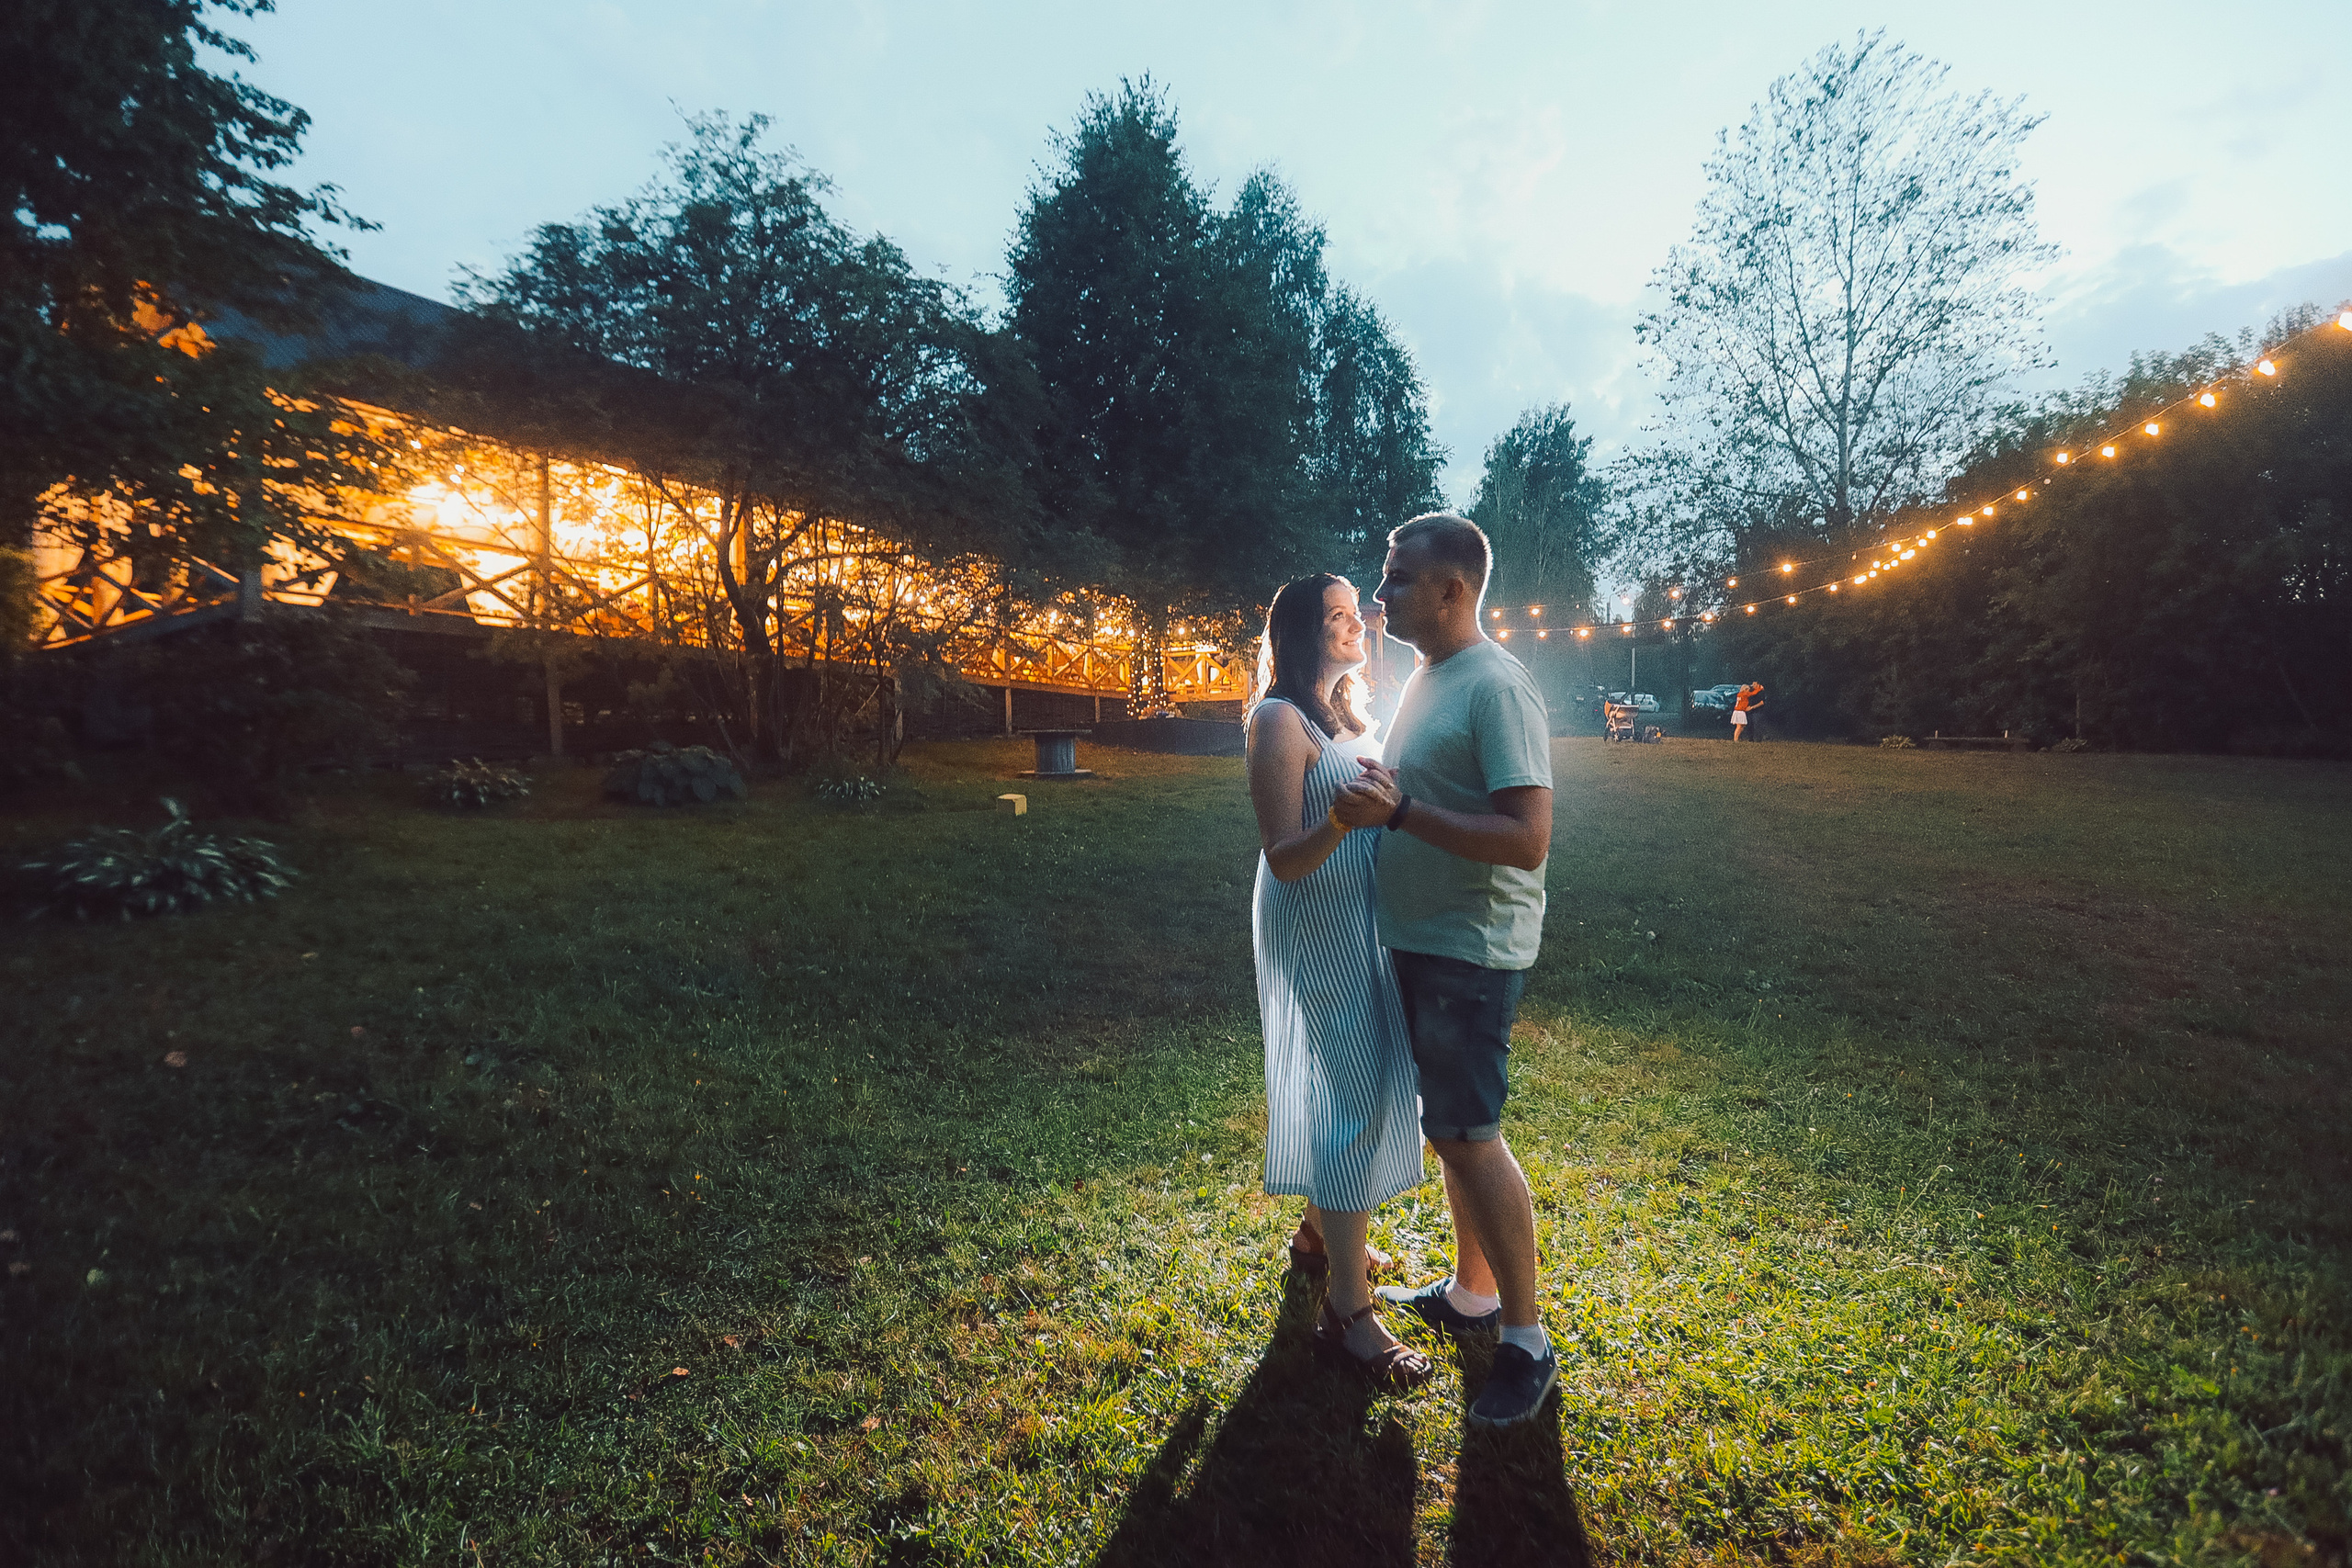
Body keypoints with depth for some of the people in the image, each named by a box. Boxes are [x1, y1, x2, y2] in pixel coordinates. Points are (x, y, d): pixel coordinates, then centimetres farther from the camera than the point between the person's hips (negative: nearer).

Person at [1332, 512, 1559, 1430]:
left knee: (1468, 1137, -3)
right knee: (1449, 1128, 19)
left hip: (1471, 952, -10)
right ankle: (1471, 1294, 36)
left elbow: (1526, 839, -27)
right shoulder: (1426, 678, 11)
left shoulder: (1496, 687, -19)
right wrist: (1378, 793, 6)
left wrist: (1399, 811, -28)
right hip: (1418, 941, 10)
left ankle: (1527, 1342, 15)